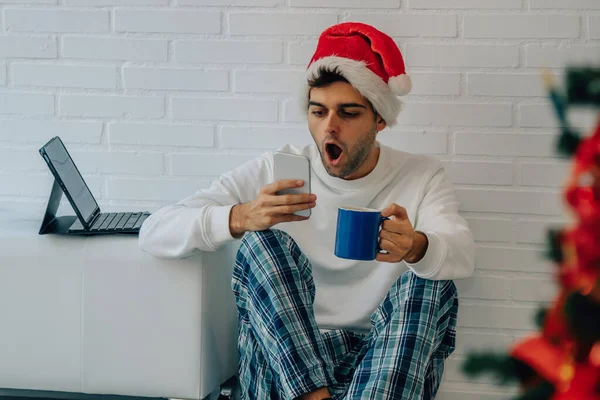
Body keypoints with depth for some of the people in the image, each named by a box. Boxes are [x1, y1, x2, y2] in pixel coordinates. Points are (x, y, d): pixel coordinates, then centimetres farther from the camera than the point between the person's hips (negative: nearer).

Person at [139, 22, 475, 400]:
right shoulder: (273, 173, 2)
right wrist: (240, 218, -28)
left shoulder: (421, 177, 4)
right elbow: (155, 232, -7)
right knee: (263, 243, -21)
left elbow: (462, 255, -17)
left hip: (391, 363, 0)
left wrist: (414, 247, -43)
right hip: (283, 360, 0)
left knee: (432, 282, -25)